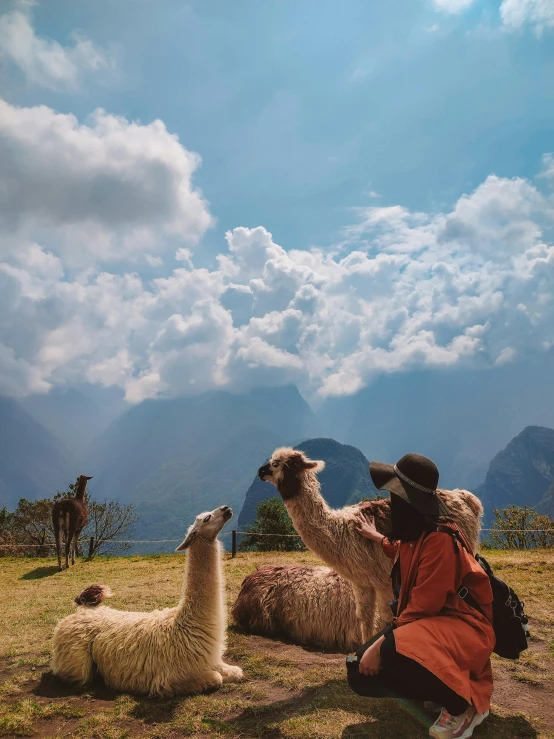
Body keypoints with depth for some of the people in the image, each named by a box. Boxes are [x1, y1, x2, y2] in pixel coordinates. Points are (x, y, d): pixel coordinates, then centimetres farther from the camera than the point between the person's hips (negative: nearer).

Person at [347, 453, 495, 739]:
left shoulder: (439, 539, -24)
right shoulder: (415, 532, 5)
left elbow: (423, 606, -25)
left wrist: (380, 642, -24)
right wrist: (377, 537, 43)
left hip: (459, 625, -9)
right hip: (427, 622, 9)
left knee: (393, 653, -38)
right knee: (361, 673, -3)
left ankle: (463, 705, -10)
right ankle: (442, 689, 10)